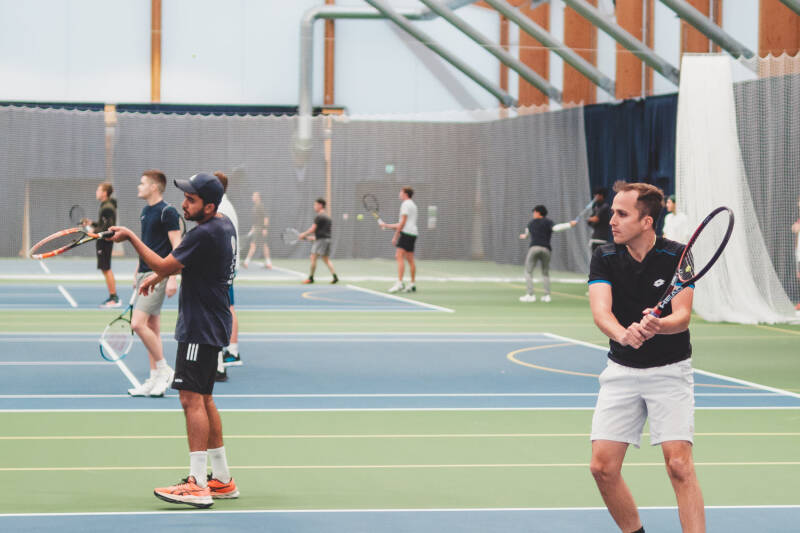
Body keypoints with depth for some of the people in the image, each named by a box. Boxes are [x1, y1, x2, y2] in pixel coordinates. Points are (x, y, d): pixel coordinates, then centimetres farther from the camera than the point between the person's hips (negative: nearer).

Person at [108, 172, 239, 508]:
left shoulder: (205, 235, -21)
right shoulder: (224, 225, 10)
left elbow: (163, 265, -16)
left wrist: (130, 237, -9)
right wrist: (159, 275, 20)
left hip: (200, 328, -11)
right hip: (211, 326, 11)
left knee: (192, 398, -13)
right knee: (203, 400, 15)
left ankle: (197, 485, -16)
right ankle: (222, 480, 20)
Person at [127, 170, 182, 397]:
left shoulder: (167, 212, -12)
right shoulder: (145, 211, 15)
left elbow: (177, 247, -15)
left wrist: (172, 278, -21)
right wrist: (137, 272, 24)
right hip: (145, 275, 9)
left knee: (138, 323, -16)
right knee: (152, 328, 9)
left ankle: (164, 370, -4)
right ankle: (155, 380, 13)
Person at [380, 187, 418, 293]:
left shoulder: (406, 204, -7)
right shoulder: (412, 205, 24)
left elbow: (403, 222, -14)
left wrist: (395, 236, -12)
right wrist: (387, 225, 26)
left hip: (406, 233, -10)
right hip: (413, 233, 10)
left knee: (400, 257, -17)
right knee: (410, 259, 11)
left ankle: (400, 283, -27)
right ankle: (413, 284, 13)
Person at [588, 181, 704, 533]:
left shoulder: (677, 256, -10)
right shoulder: (605, 258, -4)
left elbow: (683, 315, -18)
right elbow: (600, 310, -19)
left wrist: (658, 326, -41)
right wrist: (623, 334, -41)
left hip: (670, 371, -3)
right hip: (622, 370, 3)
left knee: (678, 465, -16)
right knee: (603, 467, -4)